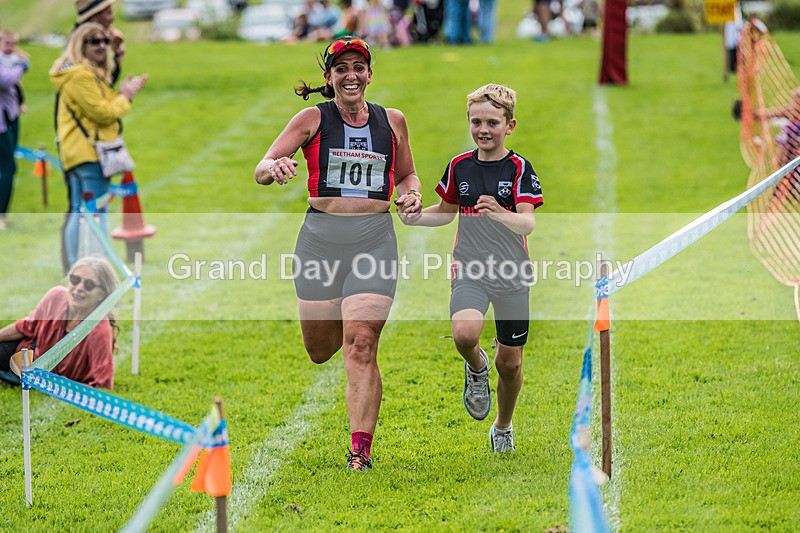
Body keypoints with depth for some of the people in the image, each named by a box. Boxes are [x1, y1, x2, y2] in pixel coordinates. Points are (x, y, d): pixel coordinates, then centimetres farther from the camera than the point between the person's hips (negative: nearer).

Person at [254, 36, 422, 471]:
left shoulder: (392, 121, 10)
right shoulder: (312, 120, 3)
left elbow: (407, 175, 25)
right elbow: (261, 170, -4)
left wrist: (411, 195, 2)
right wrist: (275, 167, -27)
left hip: (374, 239, 0)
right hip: (320, 236, 0)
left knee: (361, 347, -13)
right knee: (319, 350, 9)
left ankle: (360, 451, -10)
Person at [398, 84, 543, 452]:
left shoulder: (519, 169, -8)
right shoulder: (459, 166, 3)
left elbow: (528, 224, -20)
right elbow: (446, 211, 20)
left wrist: (499, 214, -40)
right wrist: (414, 217, 0)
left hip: (512, 275, -1)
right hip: (469, 270, 1)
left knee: (510, 362, 7)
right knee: (464, 333, -29)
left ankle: (503, 428, 33)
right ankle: (476, 368, 6)